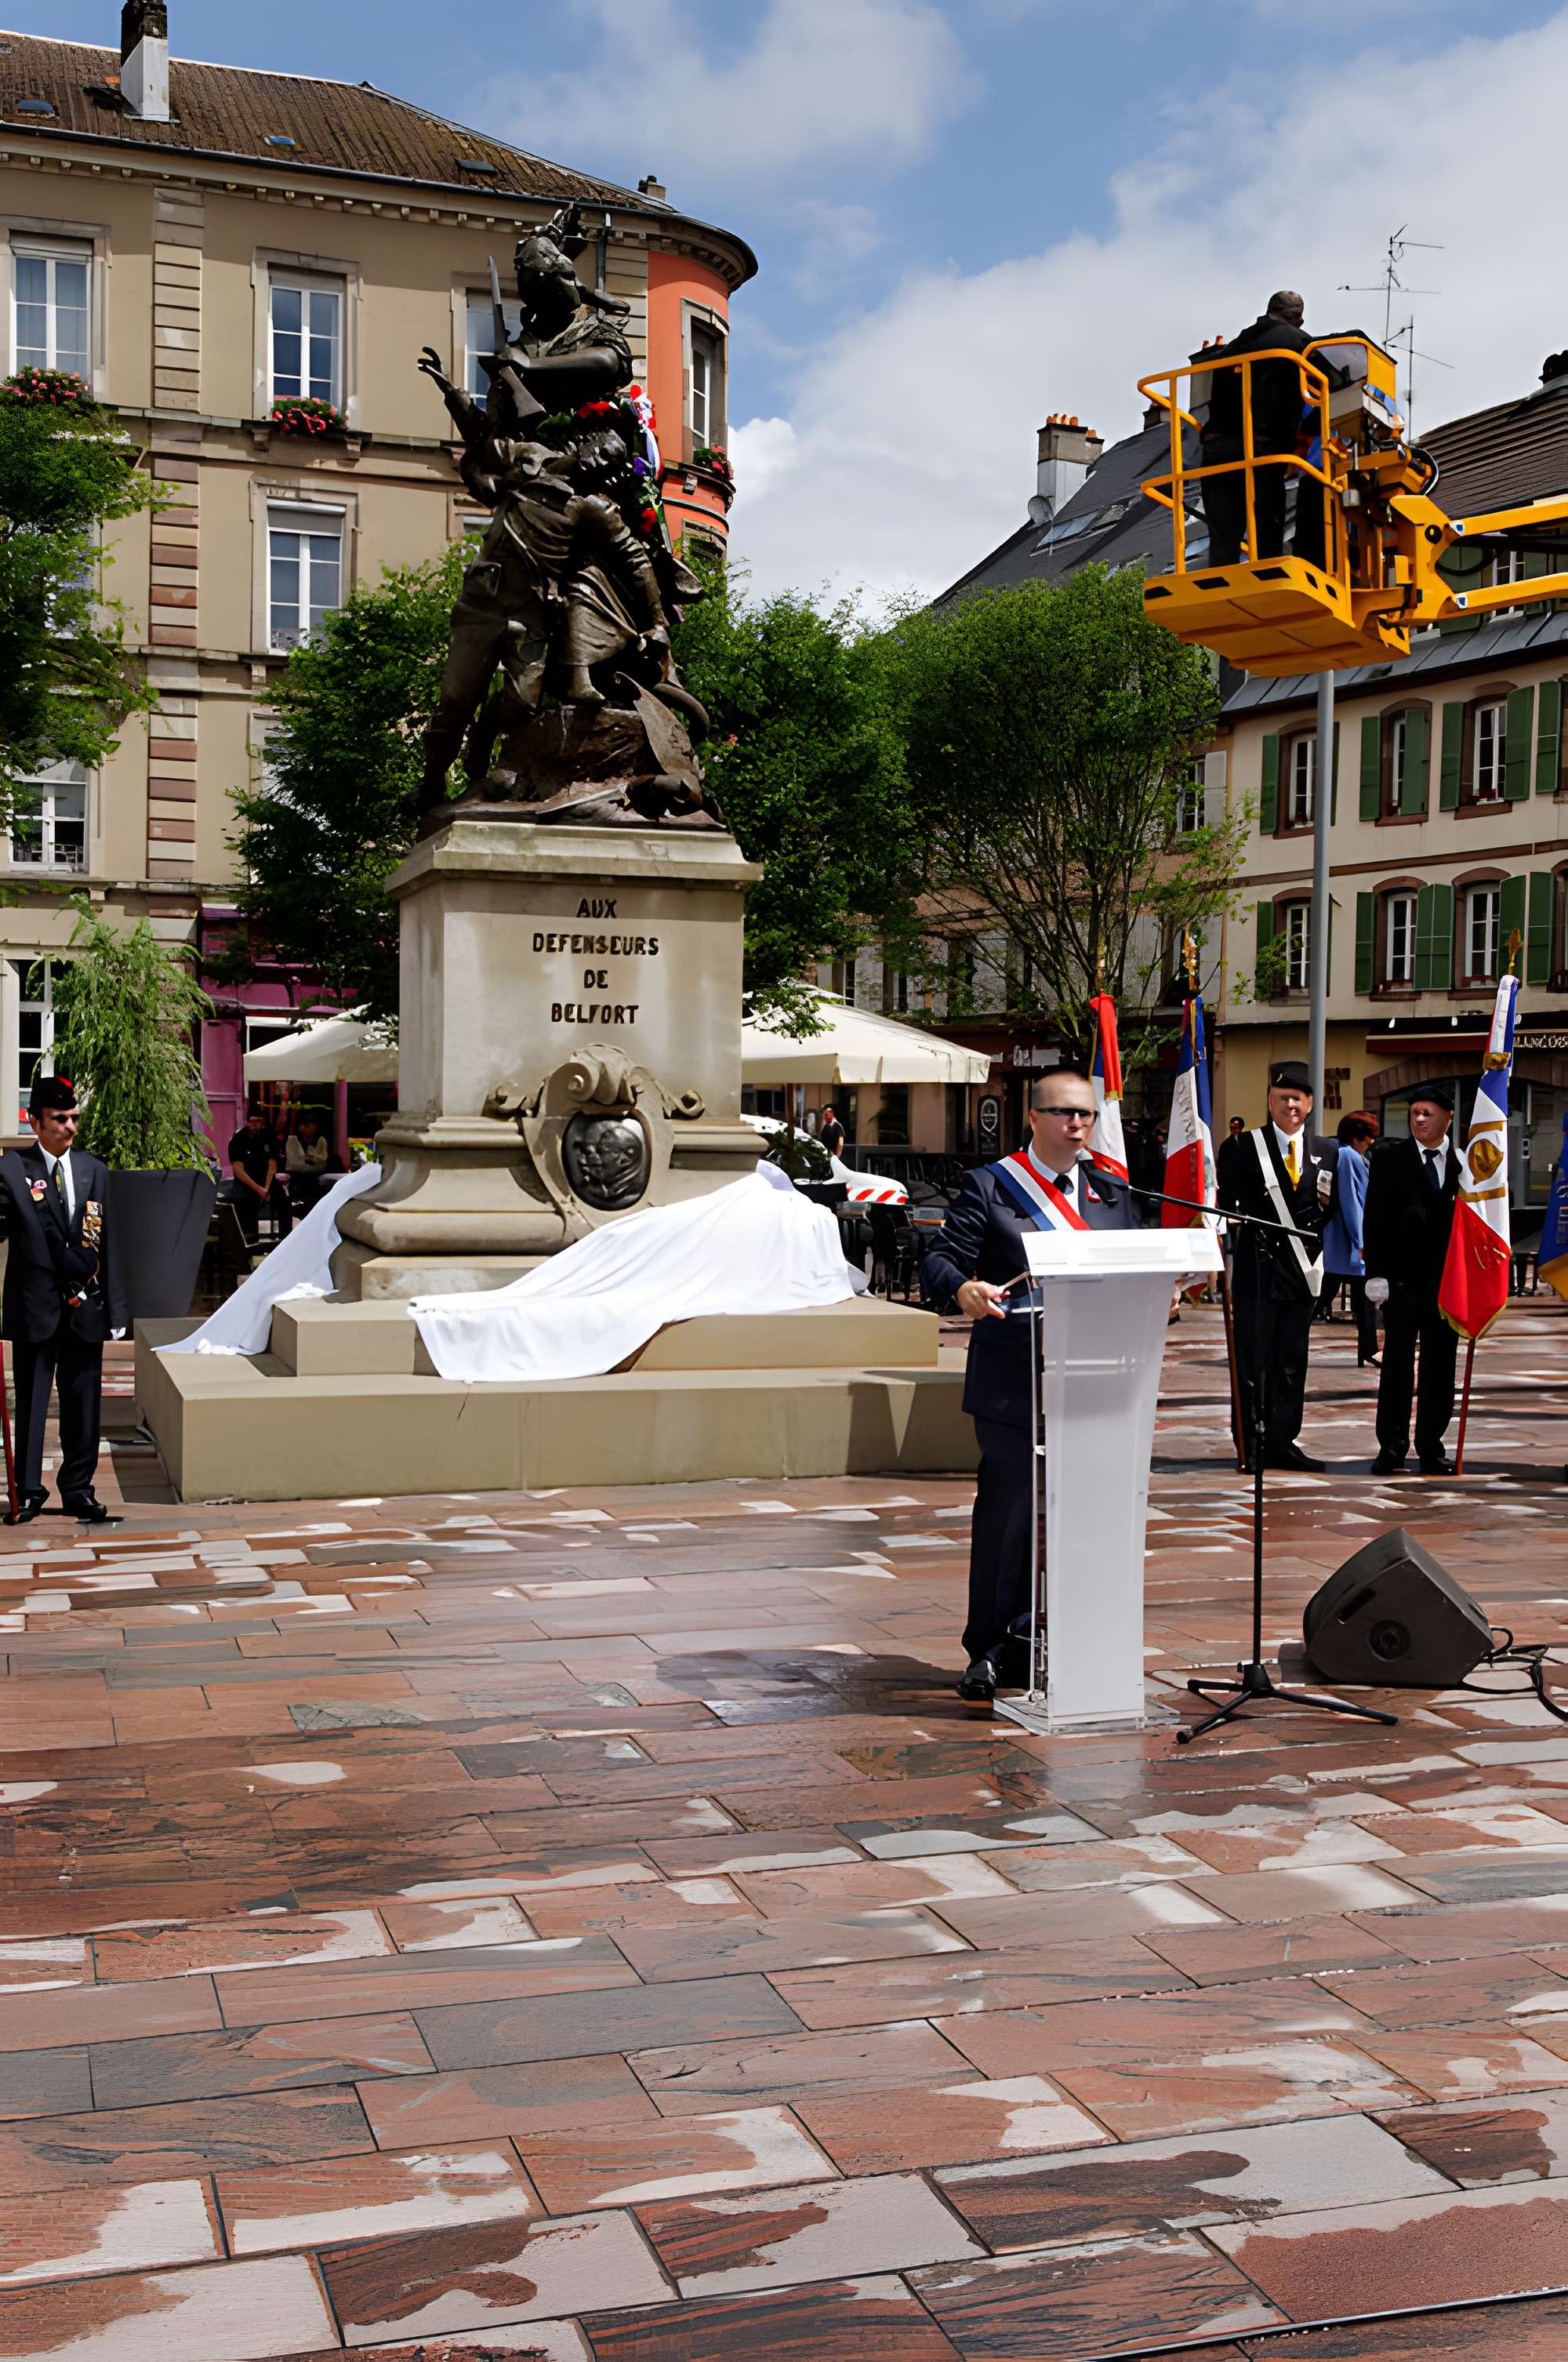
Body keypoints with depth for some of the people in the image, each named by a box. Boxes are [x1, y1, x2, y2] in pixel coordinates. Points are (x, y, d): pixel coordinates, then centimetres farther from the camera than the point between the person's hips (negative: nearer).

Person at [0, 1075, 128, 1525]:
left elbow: (107, 1242, 8)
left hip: (85, 1308, 3)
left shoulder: (94, 1170, 8)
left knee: (84, 1403, 9)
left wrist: (115, 1309, 6)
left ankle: (78, 1489, 20)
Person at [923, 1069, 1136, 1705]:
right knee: (1006, 1517, -1)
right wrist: (963, 1288, -30)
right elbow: (941, 1260, -8)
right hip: (1014, 1386, -4)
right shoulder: (989, 1187, 0)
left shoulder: (1112, 1194, 15)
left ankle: (1037, 1644, 19)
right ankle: (991, 1652, 10)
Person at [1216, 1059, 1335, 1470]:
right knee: (1251, 1359, -2)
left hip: (1302, 1268, 4)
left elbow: (1333, 1211, 12)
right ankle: (1249, 1445, 3)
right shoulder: (1243, 1147, -1)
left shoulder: (1327, 1153, 11)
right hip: (1257, 1268, -4)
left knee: (1292, 1361, 8)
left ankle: (1282, 1443, 16)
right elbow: (1227, 1204, -3)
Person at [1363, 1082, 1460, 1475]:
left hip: (1449, 1277, 2)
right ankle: (1392, 1447, 4)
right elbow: (1374, 1219, 0)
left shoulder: (1465, 1162, 6)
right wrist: (1376, 1273, -8)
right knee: (1397, 1363, -1)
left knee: (1440, 1366, 6)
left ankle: (1431, 1446, 14)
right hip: (1403, 1278, -2)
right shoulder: (1389, 1158, 2)